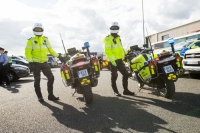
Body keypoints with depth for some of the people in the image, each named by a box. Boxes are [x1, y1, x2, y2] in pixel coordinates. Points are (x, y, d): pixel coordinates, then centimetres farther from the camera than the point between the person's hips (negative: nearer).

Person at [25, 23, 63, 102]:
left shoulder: (45, 39, 12)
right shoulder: (31, 40, -1)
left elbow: (50, 49, 19)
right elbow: (28, 52, -8)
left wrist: (58, 56, 15)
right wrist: (30, 62, -17)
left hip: (44, 63, 4)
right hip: (35, 63, -4)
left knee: (51, 77, -2)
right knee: (37, 80, 2)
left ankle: (50, 95, 9)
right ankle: (39, 97, 14)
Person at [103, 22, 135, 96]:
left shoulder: (118, 38, 19)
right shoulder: (108, 39, -8)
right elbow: (107, 51, -18)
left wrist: (123, 57, 22)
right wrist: (112, 60, -24)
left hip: (119, 60, 8)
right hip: (113, 61, -8)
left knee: (126, 74, 7)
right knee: (114, 76, 0)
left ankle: (125, 90, 18)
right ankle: (115, 91, 13)